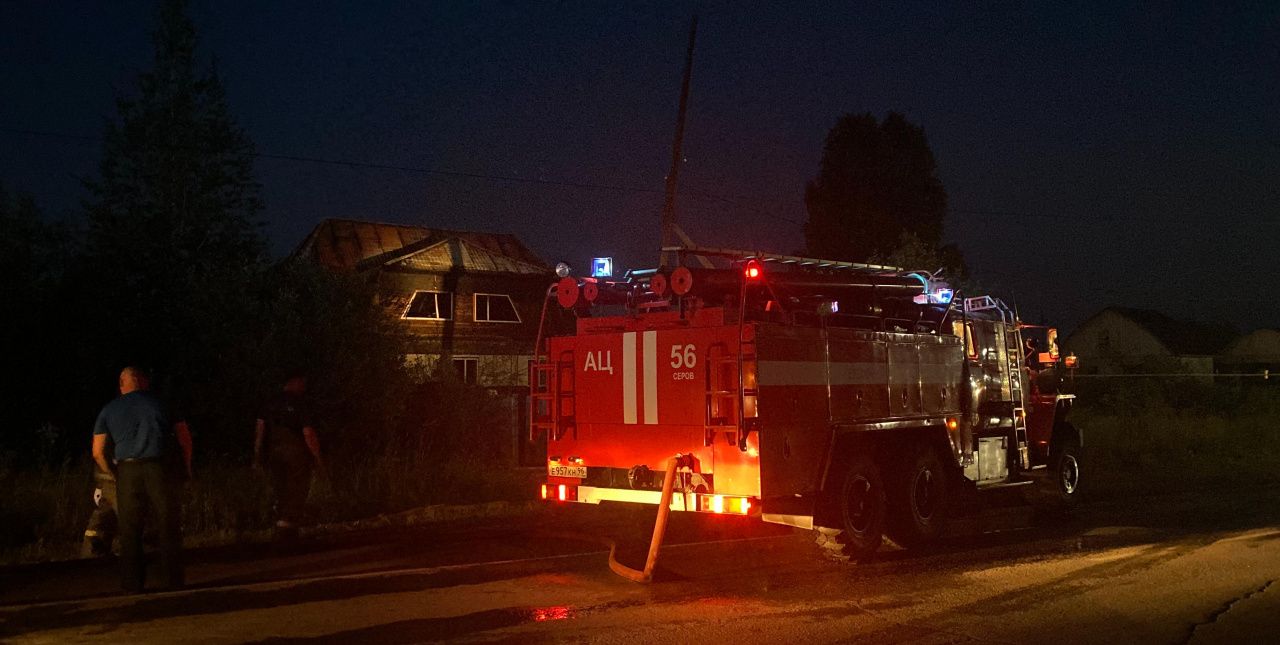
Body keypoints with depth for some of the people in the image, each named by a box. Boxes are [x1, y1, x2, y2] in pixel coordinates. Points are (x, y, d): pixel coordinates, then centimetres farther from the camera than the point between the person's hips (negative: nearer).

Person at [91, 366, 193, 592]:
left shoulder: (108, 410, 13)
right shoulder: (158, 403, 11)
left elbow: (98, 453, 8)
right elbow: (184, 436, 10)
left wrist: (114, 475, 20)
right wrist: (187, 465, 20)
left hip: (127, 471, 1)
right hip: (158, 467, -1)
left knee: (130, 531, 8)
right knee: (168, 526, 4)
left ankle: (132, 584, 9)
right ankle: (172, 580, 3)